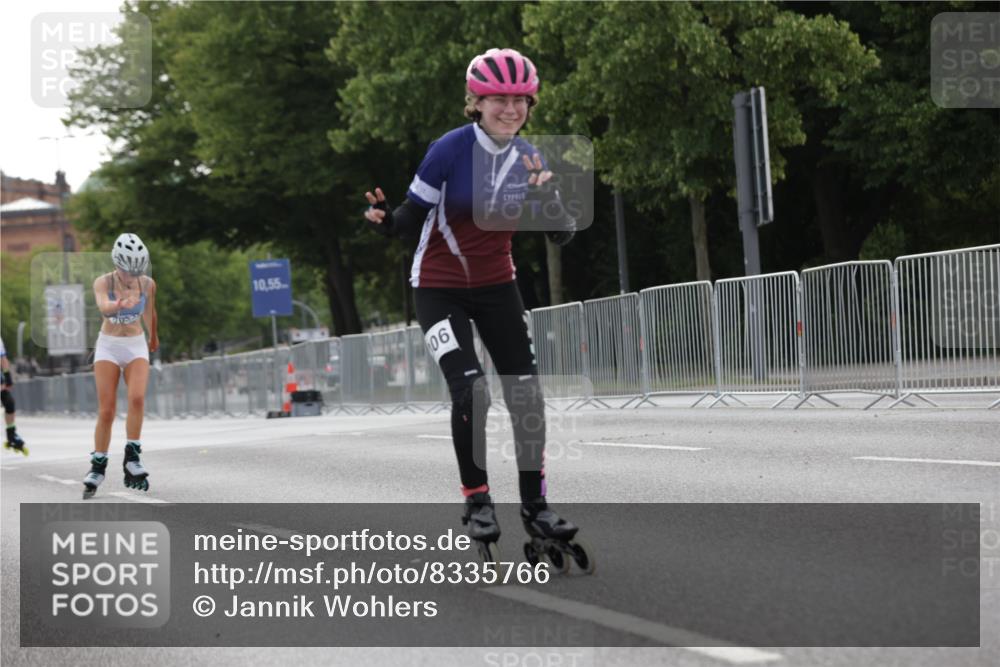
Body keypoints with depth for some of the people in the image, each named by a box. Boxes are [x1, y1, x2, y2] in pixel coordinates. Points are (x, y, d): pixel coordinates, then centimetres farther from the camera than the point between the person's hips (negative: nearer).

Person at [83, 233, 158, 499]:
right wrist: (120, 304, -59)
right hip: (108, 346, -1)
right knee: (106, 411, -7)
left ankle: (132, 460, -17)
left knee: (137, 398, -23)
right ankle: (97, 467, 6)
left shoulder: (148, 284, -6)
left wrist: (154, 338, 31)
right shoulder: (103, 282, -14)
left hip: (136, 346, 1)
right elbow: (103, 306, -36)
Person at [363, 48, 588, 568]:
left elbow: (562, 236, -6)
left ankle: (534, 505, 9)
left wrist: (546, 196, -26)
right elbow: (413, 220, -12)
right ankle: (477, 502, -2)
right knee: (470, 390, -19)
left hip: (497, 286, 4)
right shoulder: (450, 150, -18)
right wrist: (384, 220, -34)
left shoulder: (528, 158, -5)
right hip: (439, 287, -4)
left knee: (526, 392, -4)